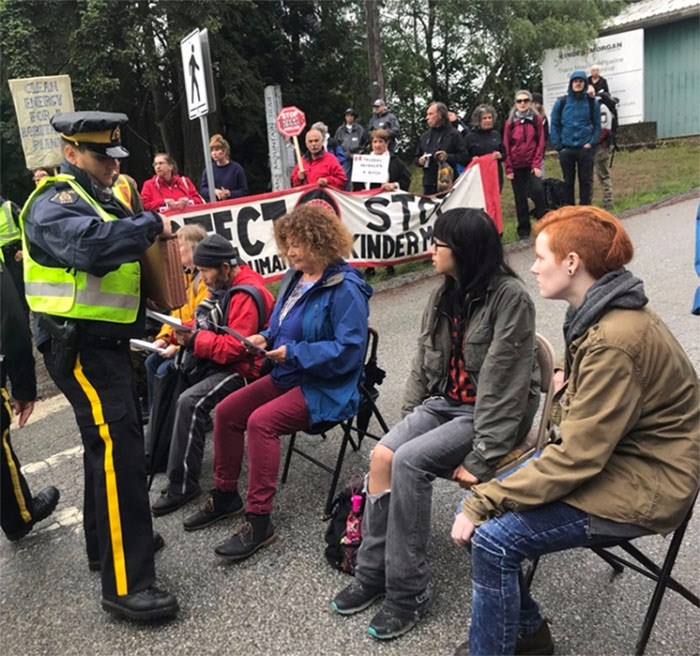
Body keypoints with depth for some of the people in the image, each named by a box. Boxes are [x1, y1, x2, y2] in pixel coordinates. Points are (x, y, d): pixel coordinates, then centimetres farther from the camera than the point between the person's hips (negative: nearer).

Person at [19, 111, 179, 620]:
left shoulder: (96, 197, 18)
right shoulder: (54, 203, -13)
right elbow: (91, 245, -34)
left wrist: (149, 233, -2)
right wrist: (152, 224, -23)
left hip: (106, 340, 10)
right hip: (80, 345, -10)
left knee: (111, 439, 19)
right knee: (118, 449, -13)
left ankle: (107, 540, 37)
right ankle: (125, 584, -7)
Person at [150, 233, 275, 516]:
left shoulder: (246, 296, -20)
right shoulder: (223, 286, 10)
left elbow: (236, 347, -26)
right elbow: (211, 327, 18)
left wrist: (195, 340, -22)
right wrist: (188, 332, -2)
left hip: (241, 369, -10)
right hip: (213, 361, 10)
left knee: (189, 402, -29)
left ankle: (182, 485, -19)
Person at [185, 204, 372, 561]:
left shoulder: (346, 289, -18)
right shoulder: (295, 277, 8)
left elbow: (348, 351, -24)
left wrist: (293, 353, -24)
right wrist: (266, 338, -2)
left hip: (327, 388, -9)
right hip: (287, 375, 9)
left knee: (261, 422, -28)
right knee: (226, 411, 0)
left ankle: (258, 521, -17)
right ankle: (225, 495, 17)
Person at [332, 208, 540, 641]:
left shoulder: (509, 297, -18)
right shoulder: (445, 294, 7)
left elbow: (505, 383, -21)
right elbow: (424, 362, 11)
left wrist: (481, 457, -23)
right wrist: (408, 418, 2)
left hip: (488, 413, -7)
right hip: (443, 402, 7)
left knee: (409, 461, -25)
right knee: (382, 455, -15)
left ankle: (410, 590, -10)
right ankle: (374, 573, -1)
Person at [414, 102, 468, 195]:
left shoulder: (454, 134, 2)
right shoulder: (425, 136, 18)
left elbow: (464, 157, -5)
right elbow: (416, 158, 25)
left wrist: (448, 157, -18)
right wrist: (420, 161, 2)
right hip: (429, 185, 5)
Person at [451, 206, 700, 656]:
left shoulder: (614, 341, -26)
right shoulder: (603, 314, 3)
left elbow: (578, 458, -25)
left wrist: (483, 503, -19)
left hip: (644, 485, -9)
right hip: (612, 456, 9)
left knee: (492, 537, -19)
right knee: (477, 508, 0)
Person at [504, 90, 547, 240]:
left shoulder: (536, 119, 3)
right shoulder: (510, 122, 5)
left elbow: (540, 143, 0)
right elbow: (506, 146, 3)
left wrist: (537, 164, -9)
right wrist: (508, 168, -3)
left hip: (532, 164, -1)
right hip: (516, 166, 1)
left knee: (537, 191, -17)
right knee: (520, 198, 5)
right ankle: (523, 230, 13)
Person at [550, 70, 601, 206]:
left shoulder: (592, 103, 3)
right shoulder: (561, 102, 1)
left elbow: (597, 125, 6)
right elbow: (554, 125, 3)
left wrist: (591, 143, -7)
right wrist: (558, 146, -4)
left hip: (585, 149, 0)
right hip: (566, 149, 0)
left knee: (586, 181, 2)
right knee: (568, 182, 7)